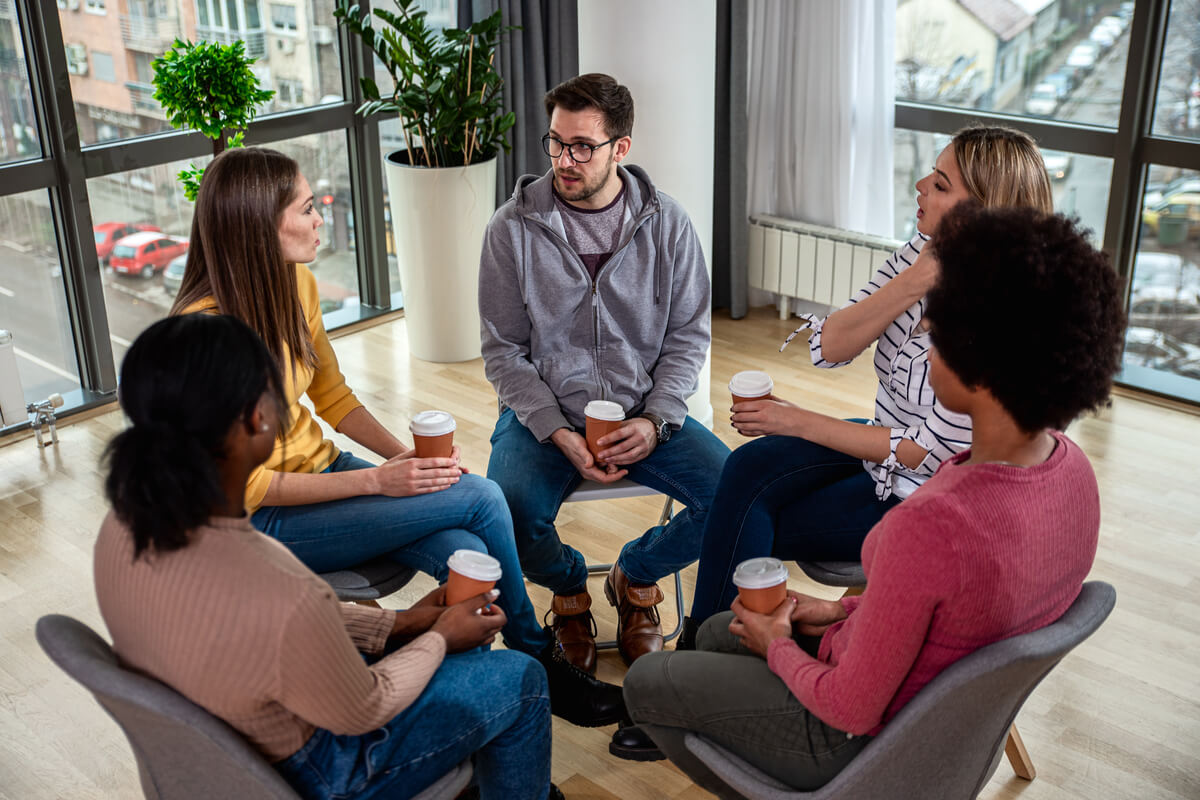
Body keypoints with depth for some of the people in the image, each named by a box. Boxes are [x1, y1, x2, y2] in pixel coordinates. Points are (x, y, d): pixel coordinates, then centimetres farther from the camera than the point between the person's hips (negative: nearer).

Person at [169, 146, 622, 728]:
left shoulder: (296, 285, 0)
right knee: (480, 497, -18)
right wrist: (376, 482, -22)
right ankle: (537, 655, 5)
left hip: (320, 470, 7)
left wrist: (406, 456, -7)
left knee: (465, 554, -20)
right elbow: (244, 485, -21)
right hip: (264, 523, -7)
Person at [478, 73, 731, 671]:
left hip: (644, 413, 2)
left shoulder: (667, 224, 1)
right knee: (511, 515, -30)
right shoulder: (513, 229, -3)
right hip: (543, 413, -1)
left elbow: (688, 335, 4)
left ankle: (635, 574, 12)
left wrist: (655, 421, -13)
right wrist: (560, 434, -16)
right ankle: (569, 587, 9)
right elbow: (503, 351, -2)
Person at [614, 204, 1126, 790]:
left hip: (866, 735, -8)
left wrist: (776, 644, -7)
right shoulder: (1072, 468, -13)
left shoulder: (928, 527, -40)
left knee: (644, 682, 14)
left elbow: (851, 710, -27)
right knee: (715, 633, 28)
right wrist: (841, 609, 6)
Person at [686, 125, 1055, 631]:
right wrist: (912, 282, -24)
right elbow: (828, 347, -9)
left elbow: (931, 452, -23)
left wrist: (800, 422, -18)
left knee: (746, 525, -11)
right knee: (750, 467, -16)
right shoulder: (924, 249, -4)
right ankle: (701, 642, -3)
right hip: (889, 445, 7)